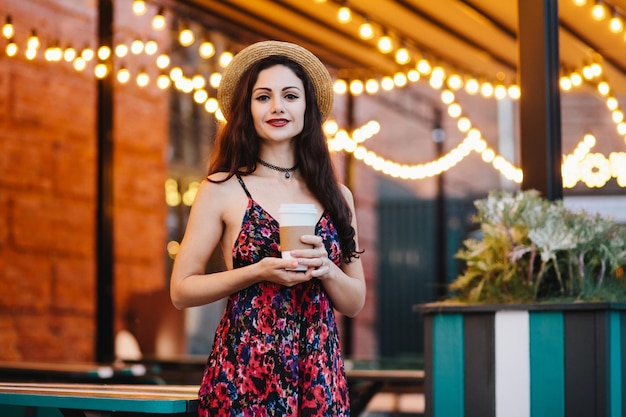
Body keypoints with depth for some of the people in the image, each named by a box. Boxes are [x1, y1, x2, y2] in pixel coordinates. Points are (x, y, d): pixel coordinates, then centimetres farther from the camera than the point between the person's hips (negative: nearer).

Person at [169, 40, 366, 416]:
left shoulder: (336, 196, 8)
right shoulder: (223, 190, -1)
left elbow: (355, 303, 11)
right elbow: (182, 290, -1)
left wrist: (325, 269, -9)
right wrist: (258, 273, -14)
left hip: (320, 372, 3)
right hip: (245, 370, -3)